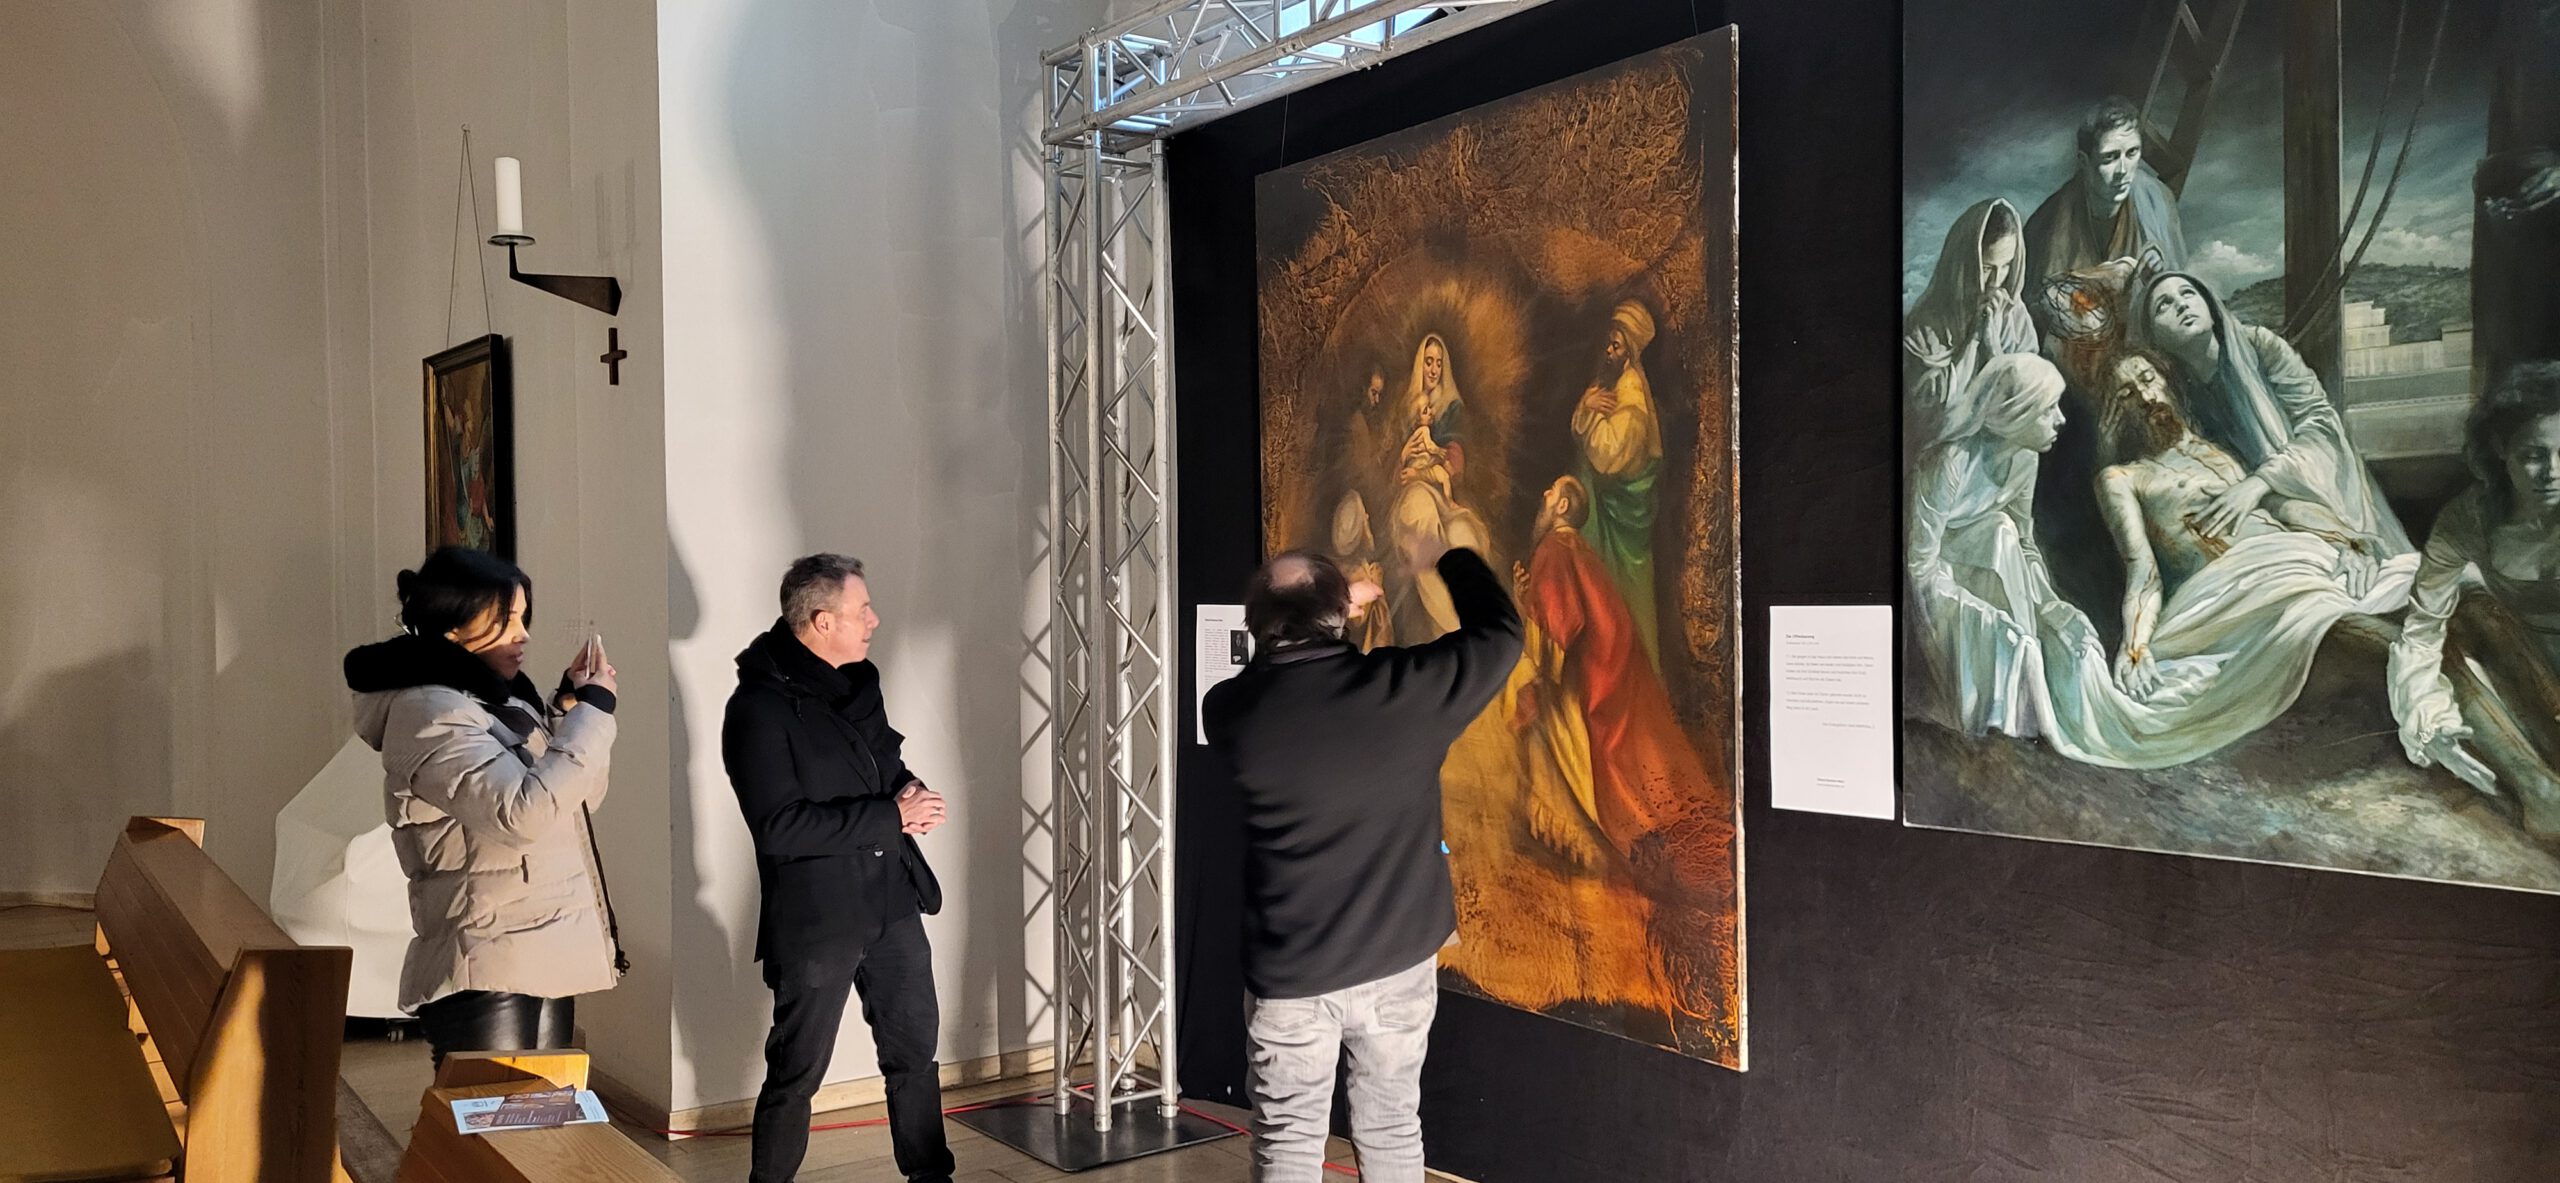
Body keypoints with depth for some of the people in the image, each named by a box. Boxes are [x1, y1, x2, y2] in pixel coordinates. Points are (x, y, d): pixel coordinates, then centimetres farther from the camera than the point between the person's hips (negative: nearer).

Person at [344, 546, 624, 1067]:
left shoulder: (501, 698, 14)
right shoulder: (428, 714, -14)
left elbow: (581, 795, 21)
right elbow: (526, 811, -26)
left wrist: (571, 705, 6)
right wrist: (592, 712, -18)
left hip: (544, 961, 9)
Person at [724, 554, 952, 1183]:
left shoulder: (859, 680, 7)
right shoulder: (759, 707, -17)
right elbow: (779, 827, -23)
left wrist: (910, 795, -3)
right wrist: (891, 817, -21)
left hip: (891, 899, 7)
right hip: (815, 913, -7)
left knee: (916, 1048, 16)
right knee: (797, 1071, 7)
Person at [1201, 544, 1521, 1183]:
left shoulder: (1231, 711, -11)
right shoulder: (1402, 687, -14)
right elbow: (1500, 635, 2)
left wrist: (1333, 610, 19)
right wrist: (1452, 560, 17)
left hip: (1288, 973, 0)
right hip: (1398, 962, 1)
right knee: (1391, 1130, 16)